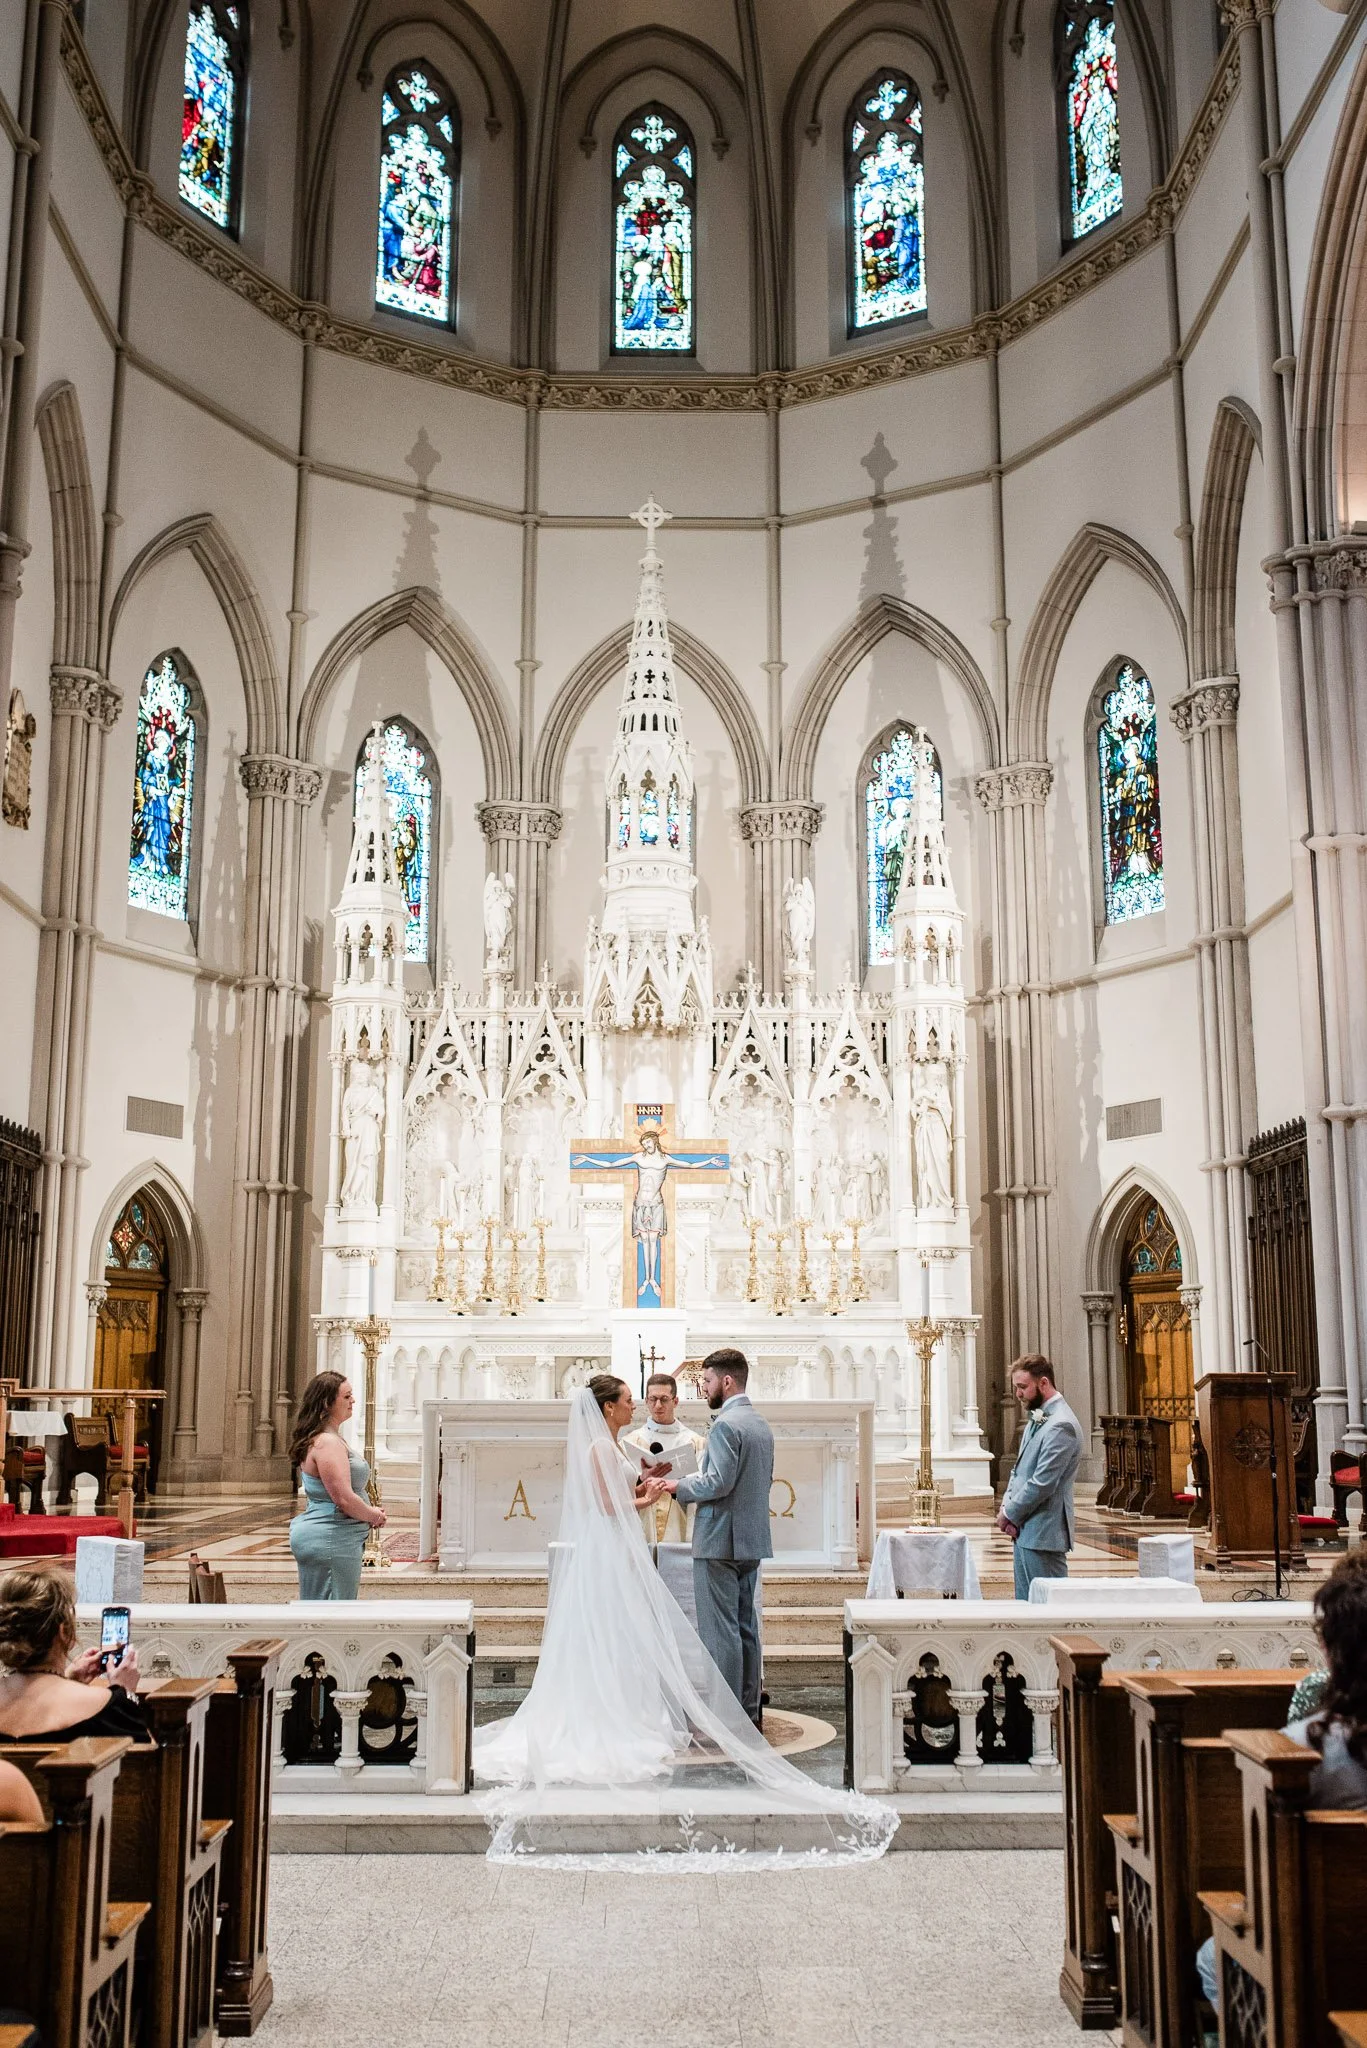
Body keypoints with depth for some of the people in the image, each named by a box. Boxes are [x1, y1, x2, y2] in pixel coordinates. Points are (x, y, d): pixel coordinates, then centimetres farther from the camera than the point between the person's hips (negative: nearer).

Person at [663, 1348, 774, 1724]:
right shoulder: (762, 1426, 14)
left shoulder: (725, 1425, -15)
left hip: (720, 1541, -9)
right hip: (752, 1541, 9)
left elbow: (718, 1482, -22)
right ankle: (749, 1711, 17)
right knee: (746, 1627, 12)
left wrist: (678, 1486, -9)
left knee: (721, 1630, -4)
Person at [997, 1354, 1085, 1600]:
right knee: (1026, 1602, 12)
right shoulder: (1036, 1419, 14)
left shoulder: (1061, 1426, -18)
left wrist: (1009, 1513, -10)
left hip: (1043, 1534, -10)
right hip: (1024, 1531, 10)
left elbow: (1042, 1484, -21)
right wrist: (1007, 1507, 4)